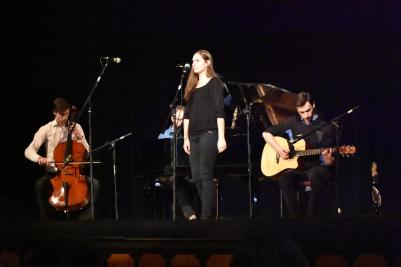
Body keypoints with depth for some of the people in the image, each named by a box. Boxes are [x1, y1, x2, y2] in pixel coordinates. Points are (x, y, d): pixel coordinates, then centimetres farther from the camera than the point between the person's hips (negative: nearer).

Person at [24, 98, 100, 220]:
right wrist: (39, 158, -27)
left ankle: (84, 218, -15)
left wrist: (79, 138, -9)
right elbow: (29, 151, -6)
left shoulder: (76, 127, 6)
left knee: (94, 183, -24)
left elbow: (87, 152, 7)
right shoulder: (46, 129, -1)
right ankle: (45, 219, -19)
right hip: (53, 172, -2)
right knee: (39, 185, -33)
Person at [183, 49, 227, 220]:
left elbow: (219, 111, -9)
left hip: (209, 134, -7)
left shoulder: (214, 83, -1)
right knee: (196, 177, 3)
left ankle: (206, 217, -9)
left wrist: (221, 138, -16)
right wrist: (186, 137, 11)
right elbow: (187, 113, 17)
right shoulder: (192, 86, 18)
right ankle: (209, 212, 11)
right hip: (194, 136, 7)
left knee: (205, 175, -10)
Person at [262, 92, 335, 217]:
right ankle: (296, 216, -27)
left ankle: (312, 216, -28)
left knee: (316, 176, -39)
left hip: (317, 168, -2)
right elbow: (266, 133, 13)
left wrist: (328, 159, -25)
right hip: (296, 168, 2)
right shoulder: (292, 123, 8)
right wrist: (278, 148, -4)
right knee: (284, 178, -33)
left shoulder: (326, 127, 0)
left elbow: (330, 163, 0)